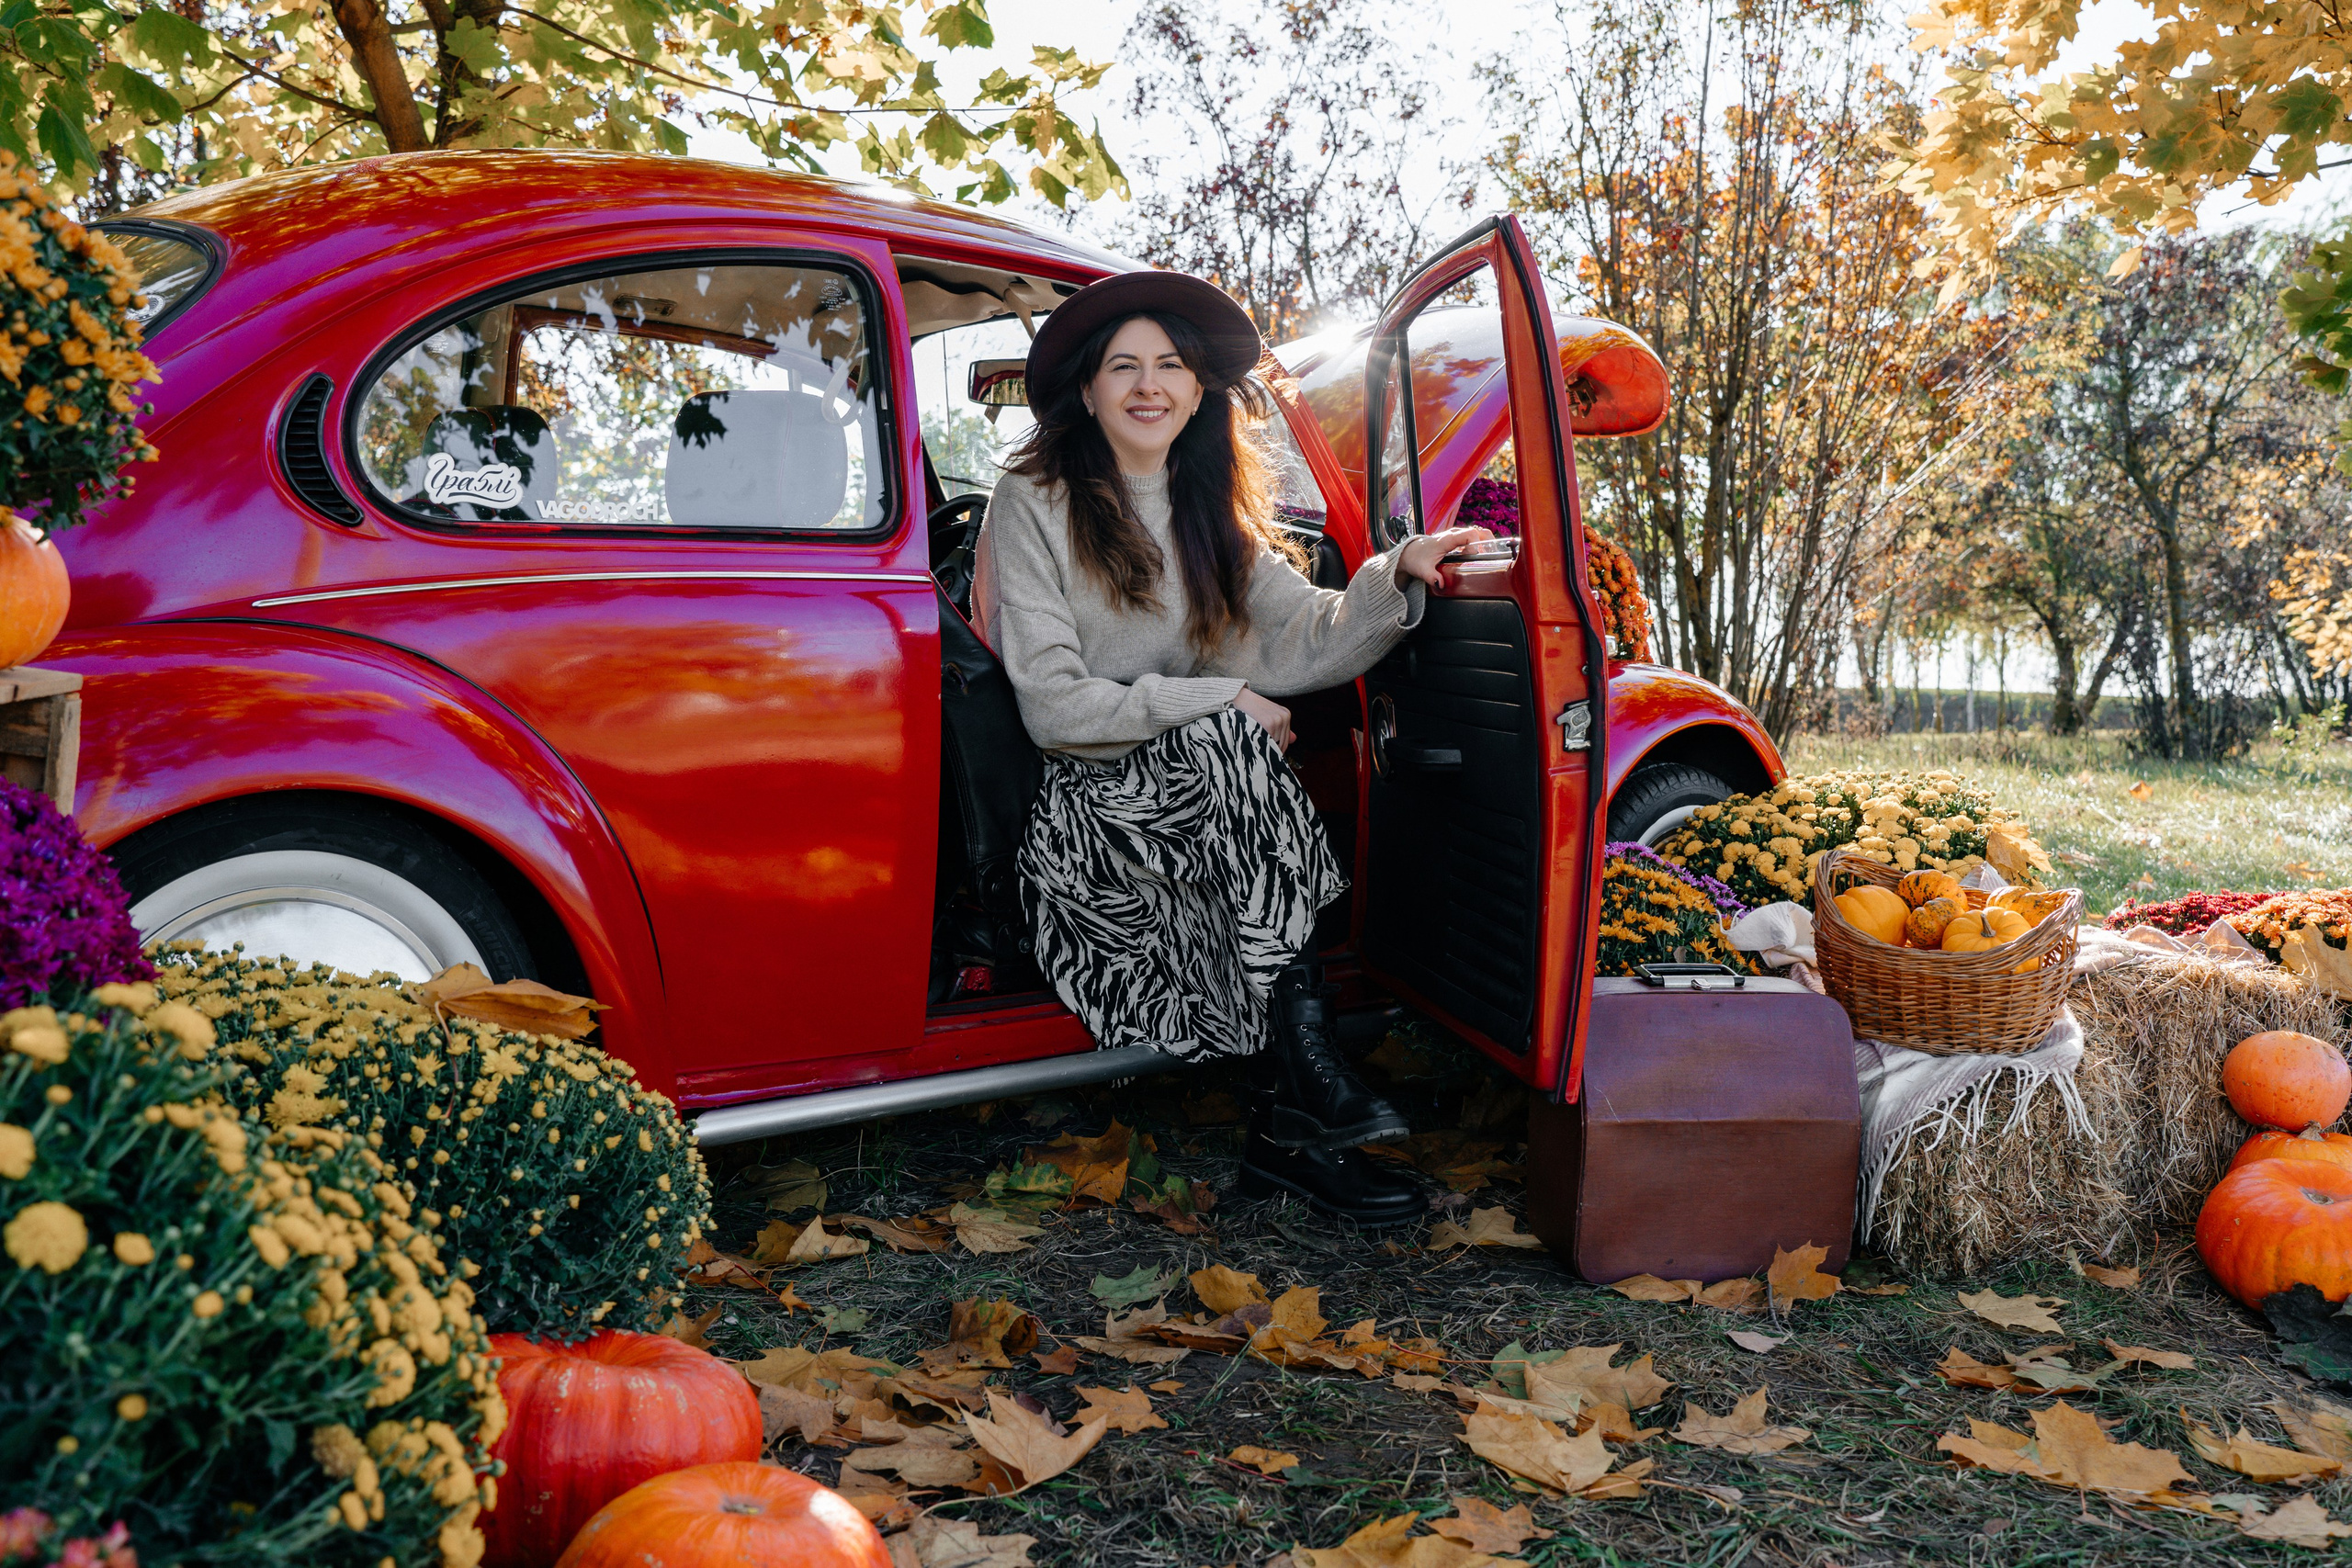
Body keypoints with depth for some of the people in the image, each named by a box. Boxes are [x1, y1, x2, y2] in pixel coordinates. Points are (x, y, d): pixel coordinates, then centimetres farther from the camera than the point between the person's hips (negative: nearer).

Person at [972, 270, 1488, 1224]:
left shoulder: (1213, 514, 15)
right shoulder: (1036, 503, -3)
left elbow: (1301, 644, -1)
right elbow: (1054, 707, -13)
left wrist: (1397, 577, -17)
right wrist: (1218, 703, -17)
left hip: (1203, 793, 5)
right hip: (1082, 813, -5)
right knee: (1228, 741, -30)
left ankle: (1284, 1128, -23)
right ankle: (1306, 1060, -26)